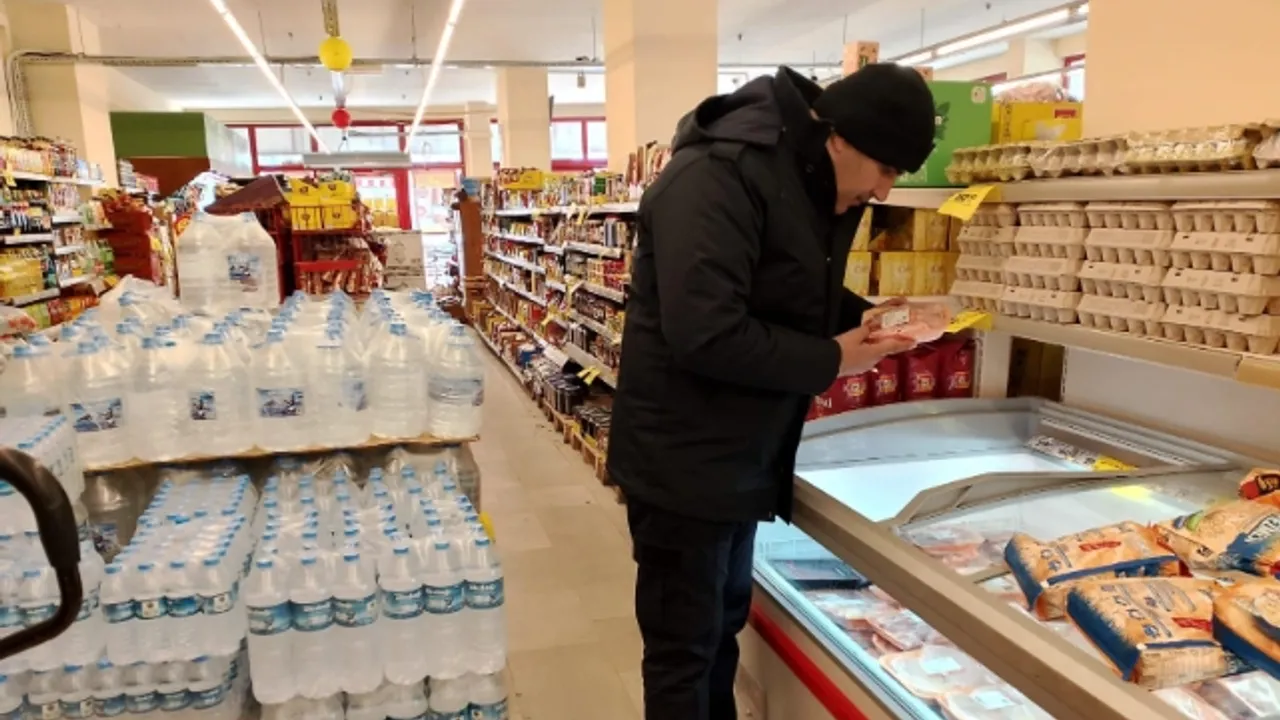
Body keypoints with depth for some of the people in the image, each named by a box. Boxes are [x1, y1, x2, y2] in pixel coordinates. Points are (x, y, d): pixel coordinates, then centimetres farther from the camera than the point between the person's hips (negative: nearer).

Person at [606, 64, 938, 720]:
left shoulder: (817, 186, 7)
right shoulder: (718, 176, -23)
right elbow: (705, 334, -32)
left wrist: (863, 318, -1)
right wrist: (830, 361, -20)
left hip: (743, 454, 9)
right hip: (683, 460, -9)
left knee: (723, 624, 22)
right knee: (684, 645, 7)